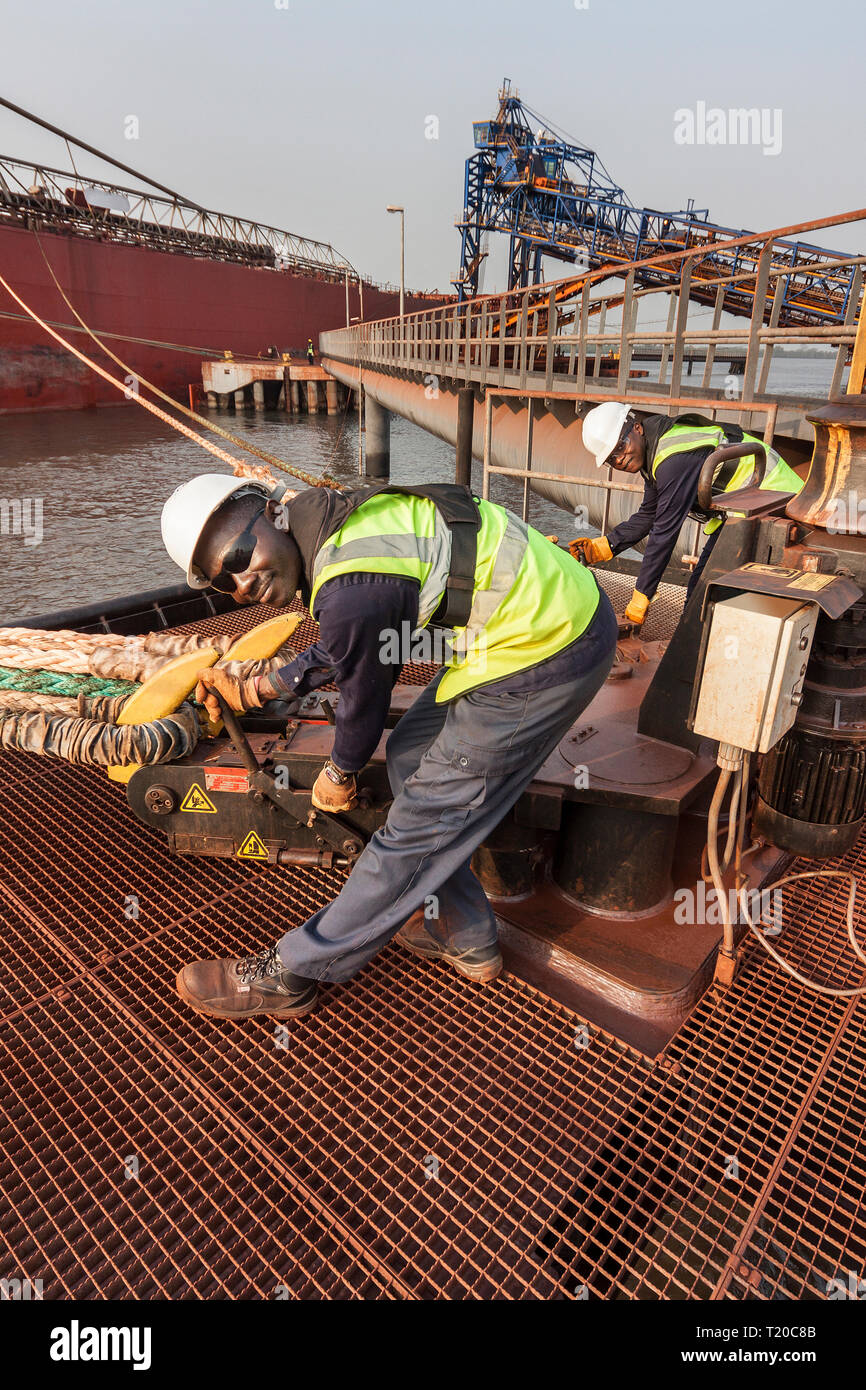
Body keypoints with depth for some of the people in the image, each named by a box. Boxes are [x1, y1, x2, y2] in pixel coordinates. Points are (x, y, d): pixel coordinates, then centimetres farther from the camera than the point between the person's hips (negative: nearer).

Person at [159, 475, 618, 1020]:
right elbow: (341, 649, 19)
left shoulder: (352, 591, -26)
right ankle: (468, 939, 32)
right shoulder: (329, 516, 4)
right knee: (410, 760, 19)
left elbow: (364, 699, -8)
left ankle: (291, 974, 15)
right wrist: (254, 688, 24)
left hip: (545, 649, -10)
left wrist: (339, 774, 12)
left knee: (421, 823, -1)